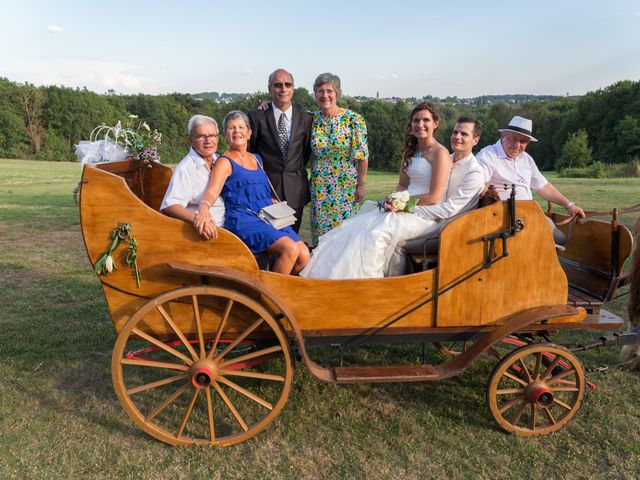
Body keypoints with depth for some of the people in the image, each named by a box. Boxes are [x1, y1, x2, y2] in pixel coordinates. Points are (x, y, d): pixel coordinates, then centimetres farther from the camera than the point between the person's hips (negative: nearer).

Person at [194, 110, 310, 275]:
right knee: (290, 249, -27)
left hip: (268, 217, 6)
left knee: (304, 255, -15)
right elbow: (212, 191, -16)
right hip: (243, 220, -6)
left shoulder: (257, 159, 22)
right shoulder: (225, 162, 1)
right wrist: (204, 207, -37)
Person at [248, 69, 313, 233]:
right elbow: (249, 151, 4)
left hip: (295, 189, 2)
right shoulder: (257, 117, -3)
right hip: (266, 187, -2)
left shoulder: (305, 118, 4)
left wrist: (297, 170, 12)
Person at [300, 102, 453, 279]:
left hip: (426, 214, -7)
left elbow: (434, 197, -13)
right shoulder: (411, 150, 18)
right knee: (353, 227, -13)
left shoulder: (440, 153, -7)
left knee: (374, 233, -31)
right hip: (407, 209, 8)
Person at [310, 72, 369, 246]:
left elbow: (362, 156, -7)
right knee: (319, 230, 6)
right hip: (319, 186, 4)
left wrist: (361, 186, -8)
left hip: (346, 184, -3)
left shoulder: (353, 120, -8)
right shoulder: (313, 119, 3)